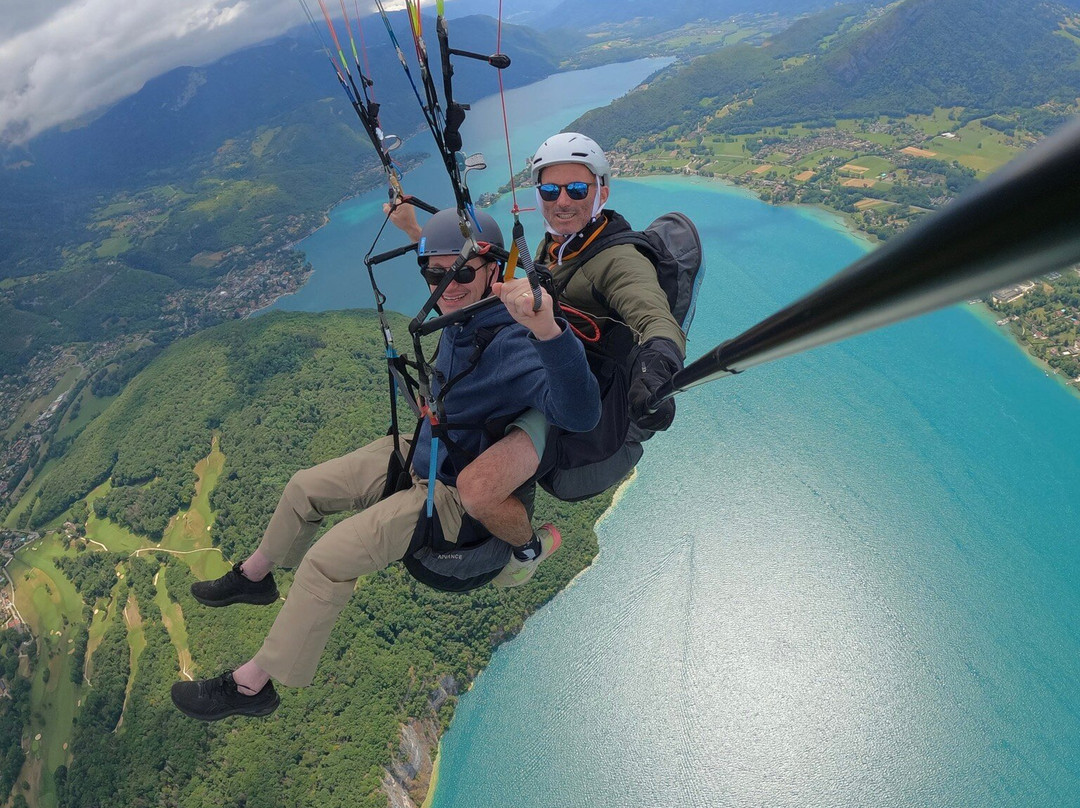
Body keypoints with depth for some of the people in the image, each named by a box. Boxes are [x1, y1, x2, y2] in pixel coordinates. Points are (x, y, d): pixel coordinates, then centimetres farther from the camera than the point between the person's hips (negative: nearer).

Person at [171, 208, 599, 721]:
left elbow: (580, 414, -51)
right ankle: (254, 576, 46)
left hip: (456, 493, -9)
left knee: (327, 559, -14)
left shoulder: (515, 344, -33)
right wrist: (414, 227, 20)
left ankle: (252, 684, 10)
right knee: (304, 488, 17)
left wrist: (547, 329, -64)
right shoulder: (461, 313, -8)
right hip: (418, 453, 9)